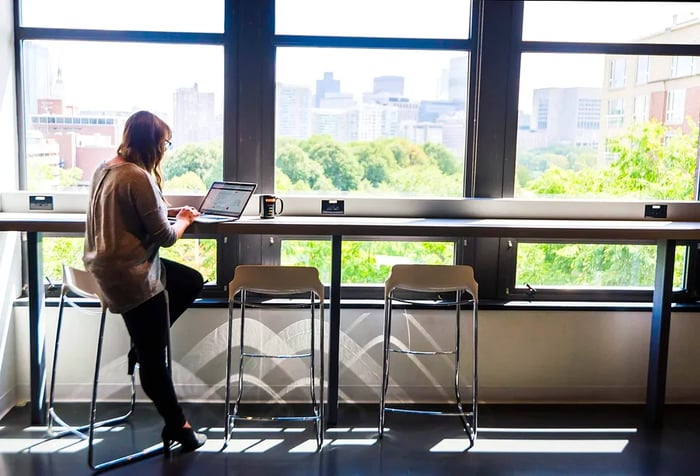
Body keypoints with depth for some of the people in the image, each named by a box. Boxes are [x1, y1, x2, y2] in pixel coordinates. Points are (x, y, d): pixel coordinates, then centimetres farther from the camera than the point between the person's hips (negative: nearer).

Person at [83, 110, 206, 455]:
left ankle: (142, 345, 22)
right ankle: (177, 427, 20)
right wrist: (184, 220, 2)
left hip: (110, 265, 10)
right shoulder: (138, 177, -22)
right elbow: (165, 237, -18)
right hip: (131, 275, -9)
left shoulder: (105, 168, 6)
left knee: (192, 282, 23)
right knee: (154, 360, 4)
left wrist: (169, 212, 8)